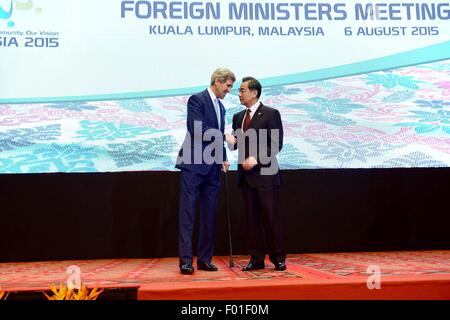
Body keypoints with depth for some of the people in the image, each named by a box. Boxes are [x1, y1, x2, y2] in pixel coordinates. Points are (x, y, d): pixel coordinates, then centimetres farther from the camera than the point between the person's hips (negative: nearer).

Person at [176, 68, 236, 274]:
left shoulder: (220, 106, 19)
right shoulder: (197, 99, -6)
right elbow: (198, 131, -17)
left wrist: (223, 159, 11)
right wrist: (226, 137, -16)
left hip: (212, 167, 8)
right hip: (193, 165, -8)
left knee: (209, 214, 8)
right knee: (188, 213, -3)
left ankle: (205, 259, 15)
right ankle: (186, 260, 2)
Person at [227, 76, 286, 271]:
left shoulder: (271, 114, -3)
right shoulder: (238, 117, 16)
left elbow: (276, 144, -8)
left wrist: (256, 158, -17)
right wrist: (232, 141, -5)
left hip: (265, 173, -5)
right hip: (246, 175, 6)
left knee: (271, 217, 0)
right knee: (252, 218, 8)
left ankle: (278, 257, 13)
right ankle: (256, 258, 16)